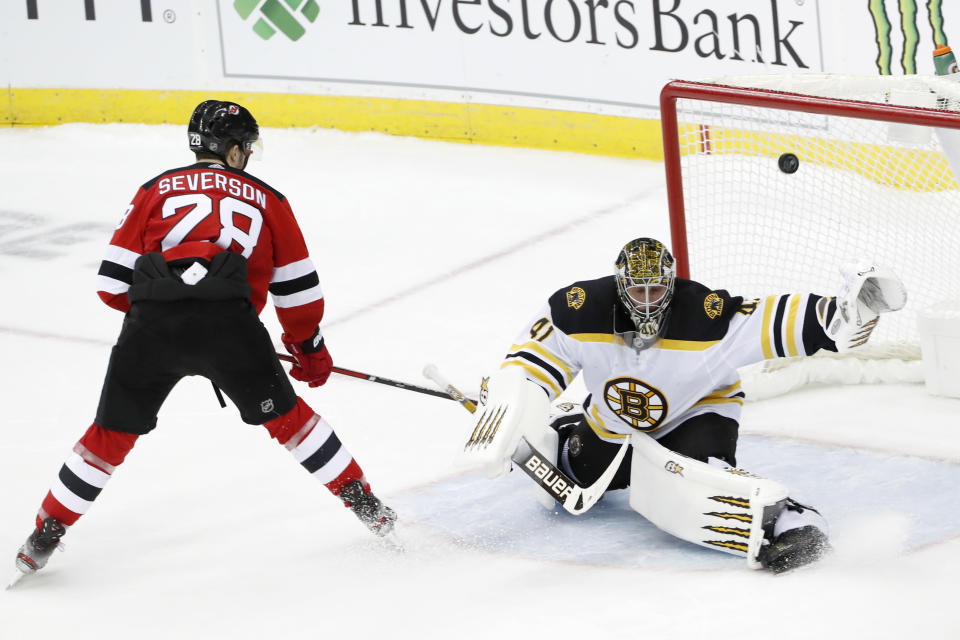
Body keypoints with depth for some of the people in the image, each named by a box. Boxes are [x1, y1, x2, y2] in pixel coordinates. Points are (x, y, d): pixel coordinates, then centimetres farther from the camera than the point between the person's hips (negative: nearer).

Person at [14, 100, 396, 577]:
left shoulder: (155, 190, 24)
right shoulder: (267, 201, 24)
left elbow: (114, 283, 18)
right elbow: (298, 289, 26)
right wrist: (309, 348, 40)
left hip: (150, 324, 1)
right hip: (229, 322, -1)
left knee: (113, 432, 16)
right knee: (284, 414, 19)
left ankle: (44, 537, 20)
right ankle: (364, 503, 24)